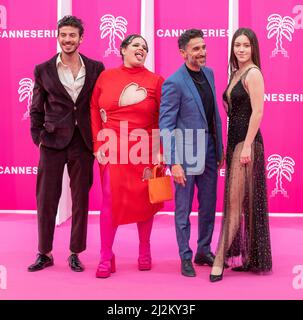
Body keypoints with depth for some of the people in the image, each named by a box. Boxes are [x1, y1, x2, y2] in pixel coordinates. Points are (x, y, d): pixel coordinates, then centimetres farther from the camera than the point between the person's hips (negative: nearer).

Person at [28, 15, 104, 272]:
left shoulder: (96, 68, 4)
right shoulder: (43, 70, 4)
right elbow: (36, 109, 8)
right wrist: (38, 138, 1)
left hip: (83, 143, 0)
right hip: (53, 142, 0)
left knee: (81, 200, 7)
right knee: (46, 199, 3)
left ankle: (75, 254, 20)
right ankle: (45, 253, 18)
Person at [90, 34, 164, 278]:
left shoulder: (155, 80, 2)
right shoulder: (106, 77, 6)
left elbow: (163, 119, 1)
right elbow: (95, 110, 8)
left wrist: (159, 152, -4)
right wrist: (98, 144, 1)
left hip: (144, 152, 0)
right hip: (112, 152, 0)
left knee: (144, 201, 9)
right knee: (110, 202, -1)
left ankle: (144, 251, 26)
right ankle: (106, 258, 10)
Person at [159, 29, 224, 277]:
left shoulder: (209, 73, 7)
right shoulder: (174, 83, -14)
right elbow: (165, 126, -14)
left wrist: (220, 149, 12)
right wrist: (174, 163, -18)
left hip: (209, 154, 7)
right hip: (186, 156, -7)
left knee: (209, 206, 16)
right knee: (184, 209, 7)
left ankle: (204, 251, 32)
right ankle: (186, 257, 21)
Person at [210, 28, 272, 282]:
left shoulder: (253, 73, -9)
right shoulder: (235, 73, 16)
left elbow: (257, 112, -16)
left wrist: (247, 146, -21)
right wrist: (226, 146, 12)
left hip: (247, 141, -9)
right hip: (234, 139, 9)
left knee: (235, 200, -7)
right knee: (238, 201, 12)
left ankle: (220, 259, -2)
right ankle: (245, 256, 22)